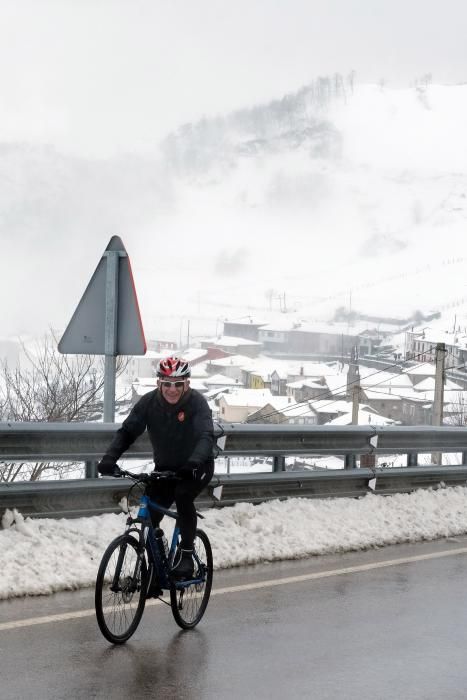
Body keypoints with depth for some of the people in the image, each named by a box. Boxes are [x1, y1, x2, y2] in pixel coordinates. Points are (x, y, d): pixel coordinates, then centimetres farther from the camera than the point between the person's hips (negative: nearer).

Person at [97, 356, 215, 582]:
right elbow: (127, 431, -20)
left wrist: (194, 462, -55)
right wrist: (109, 458, -37)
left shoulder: (196, 402, -23)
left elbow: (206, 436, -36)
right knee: (149, 519, -7)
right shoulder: (149, 402, -15)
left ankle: (186, 555, -16)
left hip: (196, 467, -4)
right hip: (165, 467, 4)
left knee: (183, 495, -32)